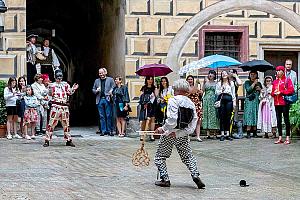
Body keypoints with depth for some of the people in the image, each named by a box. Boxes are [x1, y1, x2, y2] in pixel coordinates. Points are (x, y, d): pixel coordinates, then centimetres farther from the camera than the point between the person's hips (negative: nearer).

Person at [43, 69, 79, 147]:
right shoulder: (53, 85, 3)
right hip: (55, 106, -4)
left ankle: (68, 140, 20)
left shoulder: (66, 84, 12)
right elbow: (50, 94, -6)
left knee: (66, 124, 11)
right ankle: (47, 140, -5)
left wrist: (73, 89, -11)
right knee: (52, 123, -8)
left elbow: (69, 93, 6)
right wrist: (50, 91, -26)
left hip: (64, 106, 4)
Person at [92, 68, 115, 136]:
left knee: (109, 116, -4)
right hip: (100, 100, 3)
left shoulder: (110, 79, 8)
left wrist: (111, 91, -16)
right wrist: (96, 91, -1)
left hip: (107, 99, -3)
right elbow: (93, 89, 21)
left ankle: (110, 130, 1)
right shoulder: (96, 81, 18)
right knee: (102, 116, 3)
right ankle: (103, 131, 7)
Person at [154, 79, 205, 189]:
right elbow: (193, 124, -3)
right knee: (188, 157, 19)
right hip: (183, 135, 5)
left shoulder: (174, 100, -14)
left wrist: (163, 129, -11)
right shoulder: (191, 103, 5)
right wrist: (180, 132, -8)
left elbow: (172, 120, -25)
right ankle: (195, 175, 2)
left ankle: (165, 179, 5)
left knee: (160, 157, 10)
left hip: (169, 134, -5)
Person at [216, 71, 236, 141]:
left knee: (228, 117, 0)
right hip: (221, 99, -1)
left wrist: (234, 101, 6)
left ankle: (227, 134, 5)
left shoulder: (231, 83, 15)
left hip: (229, 99, 1)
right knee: (222, 117, -4)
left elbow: (233, 93, 13)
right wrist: (221, 91, -11)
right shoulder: (219, 83, 12)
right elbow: (216, 92, 8)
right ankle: (222, 134, -2)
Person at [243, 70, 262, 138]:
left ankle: (255, 132, 4)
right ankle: (248, 133, -14)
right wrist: (254, 83, -5)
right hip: (249, 101, -4)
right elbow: (248, 90, -9)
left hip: (257, 101, 4)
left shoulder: (259, 83, 18)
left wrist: (260, 89, -1)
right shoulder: (247, 82, 8)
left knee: (256, 116, 1)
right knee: (249, 115, -11)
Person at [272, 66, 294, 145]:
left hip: (285, 102, -6)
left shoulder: (287, 80, 0)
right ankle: (280, 138, 12)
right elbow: (272, 92, 20)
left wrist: (281, 92, -13)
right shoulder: (275, 81, 16)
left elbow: (291, 90, -10)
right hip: (277, 103, 6)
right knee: (278, 120, 7)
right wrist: (274, 93, -4)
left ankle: (287, 138, -2)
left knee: (286, 119, -4)